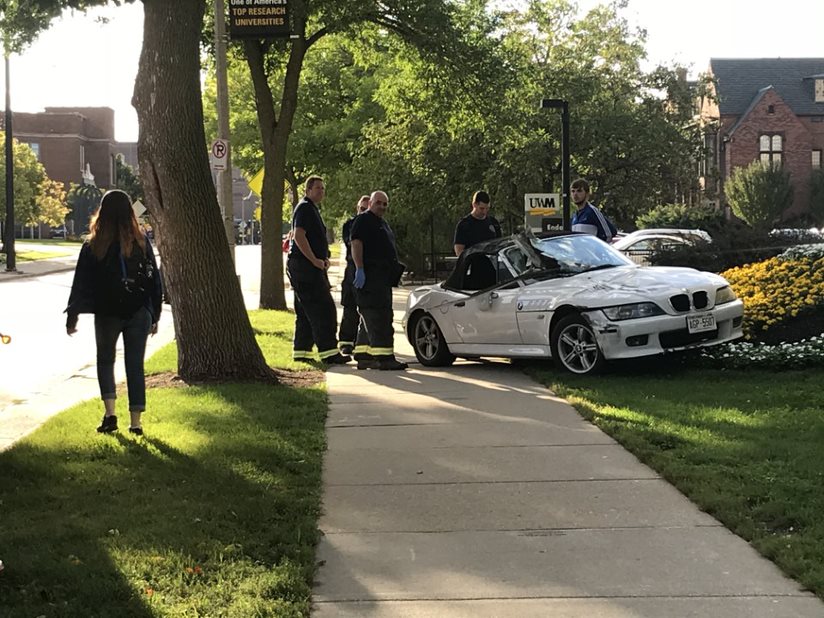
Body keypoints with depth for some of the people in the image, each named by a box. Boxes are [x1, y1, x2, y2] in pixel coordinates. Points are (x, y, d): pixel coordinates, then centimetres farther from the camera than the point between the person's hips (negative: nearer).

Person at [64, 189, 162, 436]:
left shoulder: (93, 246, -6)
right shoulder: (141, 242, -1)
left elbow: (81, 283, -4)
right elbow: (154, 279, 5)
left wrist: (72, 317, 3)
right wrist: (154, 316, 13)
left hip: (107, 313, -1)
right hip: (138, 313, 1)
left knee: (105, 360, 17)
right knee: (135, 365, 7)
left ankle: (110, 413, 1)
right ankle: (135, 421, 6)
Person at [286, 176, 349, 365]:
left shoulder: (312, 209, 22)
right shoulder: (304, 208, -10)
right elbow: (299, 236, -22)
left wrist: (323, 258, 14)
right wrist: (315, 260, -20)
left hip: (310, 266, 11)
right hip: (304, 266, -11)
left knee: (306, 312, 12)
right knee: (323, 309, -12)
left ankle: (301, 351, 15)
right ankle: (328, 352, -14)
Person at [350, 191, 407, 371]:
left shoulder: (383, 223, 25)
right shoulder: (363, 221, -5)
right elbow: (356, 244, -16)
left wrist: (394, 272, 27)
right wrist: (359, 270, -24)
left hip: (382, 277, 10)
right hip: (369, 275, -10)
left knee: (370, 318, 11)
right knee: (378, 316, -15)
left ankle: (363, 357, 14)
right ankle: (384, 357, -20)